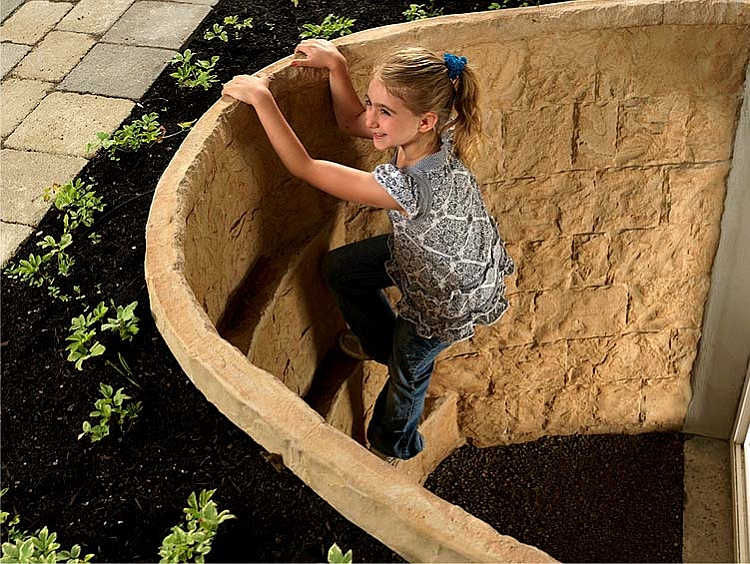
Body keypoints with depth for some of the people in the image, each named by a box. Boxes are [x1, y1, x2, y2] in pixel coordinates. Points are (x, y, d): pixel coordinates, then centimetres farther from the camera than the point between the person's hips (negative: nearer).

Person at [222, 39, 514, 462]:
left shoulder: (410, 186, -47)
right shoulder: (429, 140, -23)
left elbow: (304, 167, -38)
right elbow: (351, 121, -2)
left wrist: (261, 97, -32)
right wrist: (336, 63, -14)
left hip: (452, 295, -7)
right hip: (427, 248, 8)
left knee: (408, 365, 19)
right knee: (341, 268, 20)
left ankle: (393, 447, 51)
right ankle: (381, 343, 48)